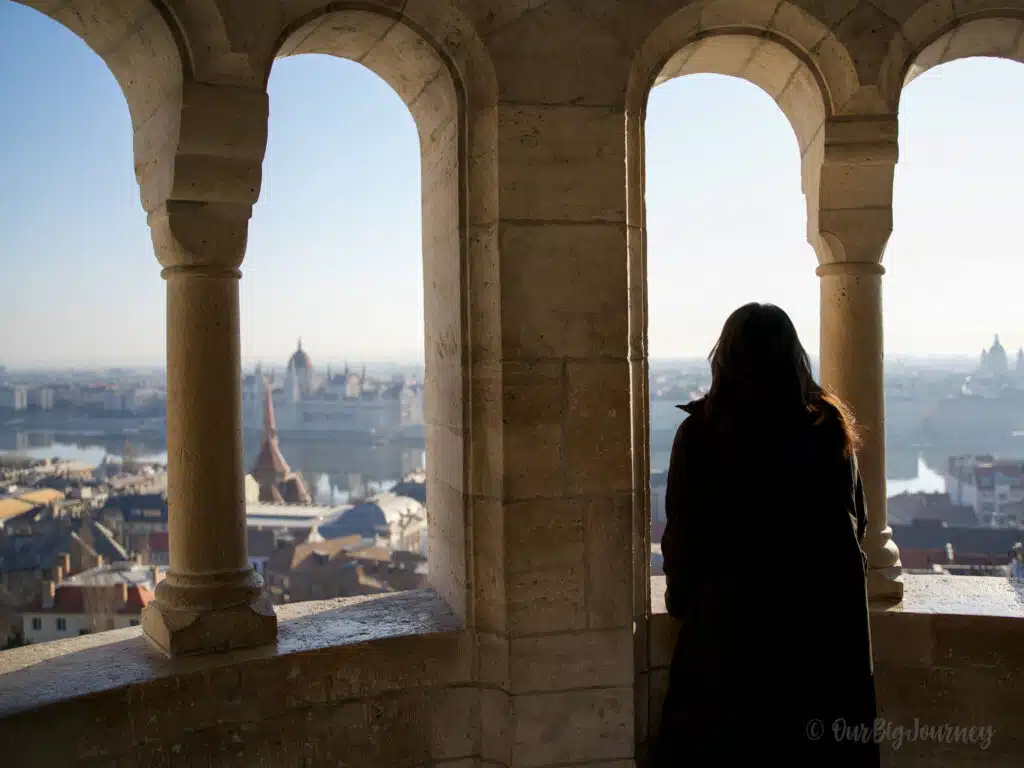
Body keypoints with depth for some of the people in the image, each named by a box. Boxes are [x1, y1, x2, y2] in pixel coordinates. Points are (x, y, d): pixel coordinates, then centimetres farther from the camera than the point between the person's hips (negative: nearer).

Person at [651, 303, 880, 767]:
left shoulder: (700, 432, -12)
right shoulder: (831, 426, -3)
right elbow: (856, 521, 7)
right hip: (826, 615, 3)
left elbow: (683, 533, -7)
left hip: (731, 614, -2)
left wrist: (680, 599, 10)